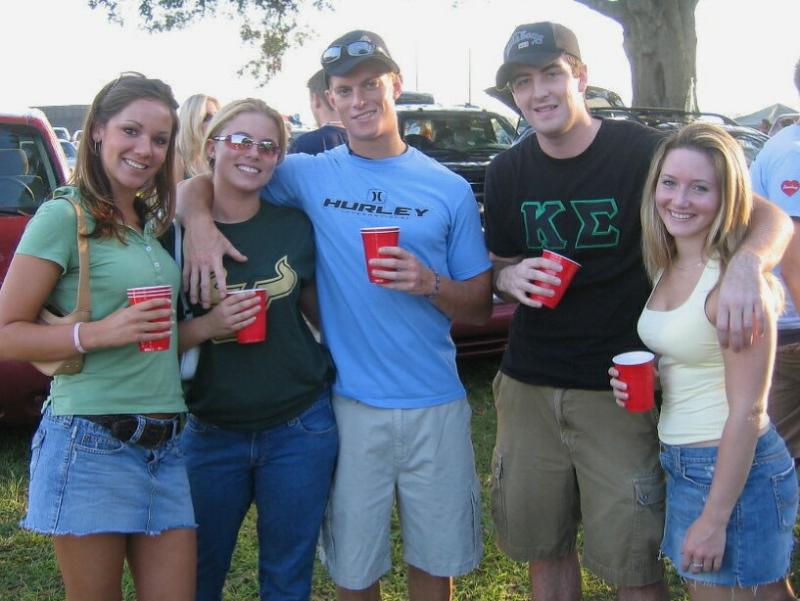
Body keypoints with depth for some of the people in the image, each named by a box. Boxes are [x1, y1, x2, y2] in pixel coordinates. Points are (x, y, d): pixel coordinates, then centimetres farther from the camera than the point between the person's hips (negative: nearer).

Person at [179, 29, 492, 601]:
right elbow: (200, 182, 4)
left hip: (435, 408, 1)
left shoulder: (449, 189, 1)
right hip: (350, 405, 0)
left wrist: (430, 284, -17)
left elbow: (480, 308, 3)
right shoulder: (310, 176, 1)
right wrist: (199, 220, -18)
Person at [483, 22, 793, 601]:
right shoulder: (507, 173, 4)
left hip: (618, 391, -4)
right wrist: (510, 277, -9)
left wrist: (746, 264, -33)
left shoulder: (641, 152, -10)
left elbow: (770, 217, -10)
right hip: (528, 384, 4)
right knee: (543, 547, 15)